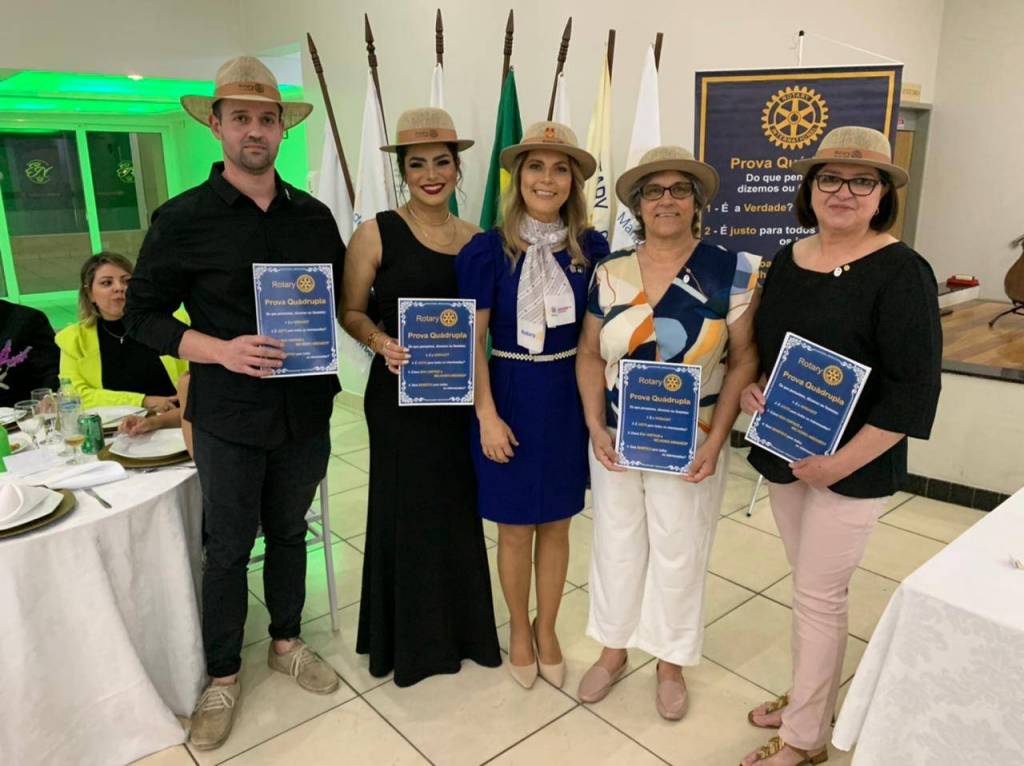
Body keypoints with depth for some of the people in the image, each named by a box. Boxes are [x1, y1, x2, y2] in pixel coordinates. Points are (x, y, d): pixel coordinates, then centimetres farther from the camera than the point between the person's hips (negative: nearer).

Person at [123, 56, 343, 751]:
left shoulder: (315, 217, 3)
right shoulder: (182, 219, -6)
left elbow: (343, 299, 12)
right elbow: (144, 314, -3)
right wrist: (222, 350, -18)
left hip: (306, 409, 3)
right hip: (229, 414, -3)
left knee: (289, 531, 18)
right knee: (229, 546, 10)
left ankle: (287, 642, 39)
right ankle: (223, 675, 30)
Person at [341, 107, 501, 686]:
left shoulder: (476, 240, 5)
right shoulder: (377, 233, -5)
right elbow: (352, 312, -2)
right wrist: (381, 342, -21)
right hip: (400, 394, -3)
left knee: (460, 508, 13)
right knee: (405, 511, 7)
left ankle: (463, 625, 34)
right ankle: (407, 636, 28)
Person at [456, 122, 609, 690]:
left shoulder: (590, 248, -1)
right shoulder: (488, 249, -9)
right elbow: (472, 341, -7)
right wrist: (487, 416, -11)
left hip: (568, 397, 3)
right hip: (510, 395, -2)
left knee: (557, 525, 14)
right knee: (515, 527, 11)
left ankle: (547, 629, 37)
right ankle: (519, 629, 36)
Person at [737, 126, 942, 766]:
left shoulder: (901, 272, -14)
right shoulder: (788, 259, 5)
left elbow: (914, 389, -17)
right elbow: (760, 344, 17)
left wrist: (842, 462, -20)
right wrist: (749, 388, -3)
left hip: (854, 466, -6)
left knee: (819, 595, 4)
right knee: (812, 587, 20)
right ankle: (813, 697, 40)